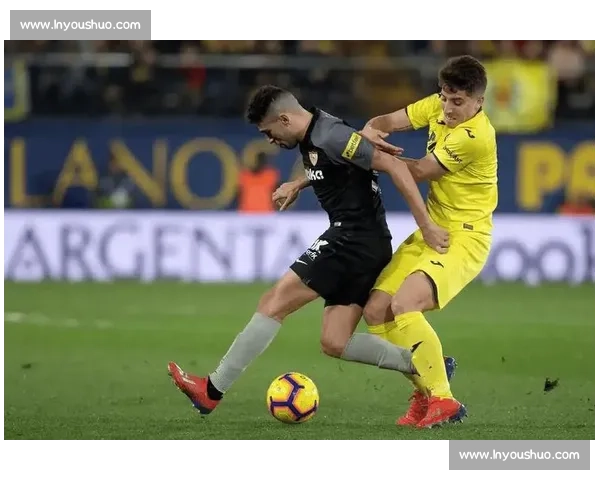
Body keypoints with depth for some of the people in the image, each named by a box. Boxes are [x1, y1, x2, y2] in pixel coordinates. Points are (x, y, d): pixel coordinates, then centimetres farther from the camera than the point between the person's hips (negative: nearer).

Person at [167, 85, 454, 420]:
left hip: (353, 238, -10)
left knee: (275, 302, -7)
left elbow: (394, 166, -21)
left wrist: (426, 225, -23)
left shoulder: (331, 137, -16)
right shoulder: (311, 138, 14)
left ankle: (212, 391, -4)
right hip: (370, 248, 10)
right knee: (335, 343, 6)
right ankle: (425, 366, 3)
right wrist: (299, 184, 30)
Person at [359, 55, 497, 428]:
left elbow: (419, 172, -14)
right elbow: (390, 121, 3)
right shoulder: (438, 107, 2)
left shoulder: (475, 135, -22)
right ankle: (426, 389, 13)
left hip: (464, 238, -9)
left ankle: (443, 399, -18)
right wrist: (372, 130, -20)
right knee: (376, 311, -3)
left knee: (403, 305, -27)